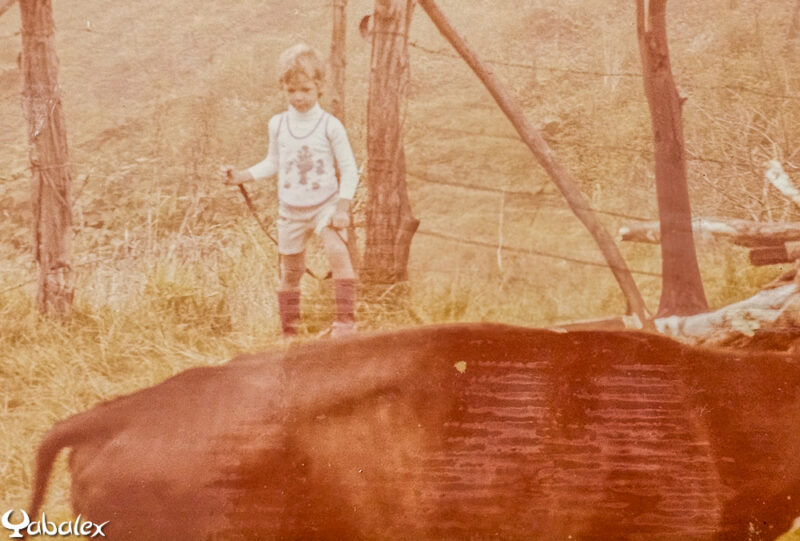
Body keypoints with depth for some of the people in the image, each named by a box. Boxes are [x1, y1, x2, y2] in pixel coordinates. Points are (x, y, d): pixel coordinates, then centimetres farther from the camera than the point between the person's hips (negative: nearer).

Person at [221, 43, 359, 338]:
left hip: (325, 205, -3)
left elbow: (349, 169, -5)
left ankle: (346, 319, -26)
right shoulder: (278, 125, 2)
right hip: (291, 210, 4)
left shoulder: (330, 126, -8)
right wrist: (241, 176, 4)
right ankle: (289, 331, 24)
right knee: (290, 271, 11)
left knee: (338, 251, -27)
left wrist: (343, 207, -13)